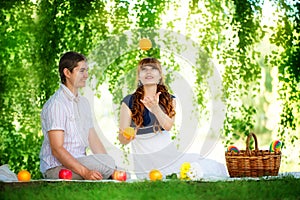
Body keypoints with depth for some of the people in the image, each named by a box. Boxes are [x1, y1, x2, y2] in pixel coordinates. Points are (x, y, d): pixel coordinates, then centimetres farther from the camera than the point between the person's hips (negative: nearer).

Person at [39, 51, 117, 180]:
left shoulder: (83, 102, 18)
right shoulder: (56, 104, -12)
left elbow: (94, 141, 15)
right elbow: (57, 149, -18)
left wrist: (112, 170, 1)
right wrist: (85, 172, -29)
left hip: (80, 161, 8)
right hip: (57, 167, -8)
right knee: (107, 161, -27)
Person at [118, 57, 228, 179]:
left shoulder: (169, 100, 11)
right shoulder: (129, 102, -1)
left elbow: (168, 126, -9)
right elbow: (122, 139, -4)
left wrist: (155, 108, -27)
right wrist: (126, 137, -28)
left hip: (170, 154, 4)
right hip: (145, 162, -4)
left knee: (215, 169, -11)